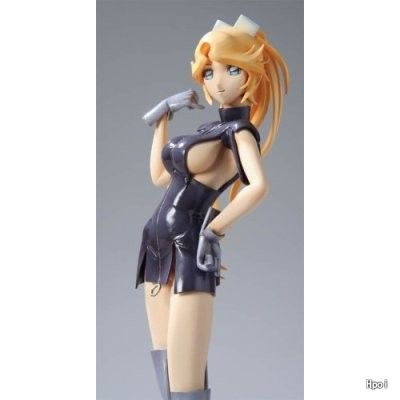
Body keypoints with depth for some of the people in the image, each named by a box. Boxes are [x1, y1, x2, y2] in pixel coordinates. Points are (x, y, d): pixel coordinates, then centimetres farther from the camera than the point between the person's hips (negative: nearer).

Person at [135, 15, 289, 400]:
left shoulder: (240, 131, -8)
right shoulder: (211, 128, 16)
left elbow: (259, 185, -29)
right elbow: (159, 176, 23)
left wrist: (215, 227, -18)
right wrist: (163, 117, 23)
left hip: (189, 253, -9)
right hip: (159, 248, 9)